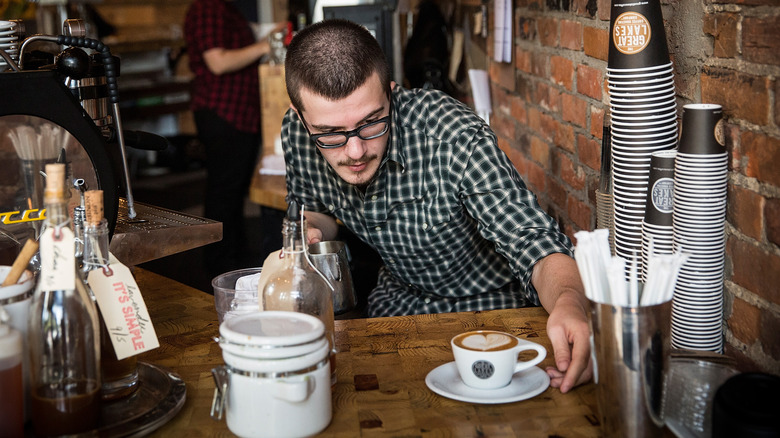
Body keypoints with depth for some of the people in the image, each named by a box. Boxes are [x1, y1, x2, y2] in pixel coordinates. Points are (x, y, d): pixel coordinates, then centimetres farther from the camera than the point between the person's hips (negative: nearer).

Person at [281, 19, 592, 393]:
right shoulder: (297, 133, -16)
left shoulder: (455, 138, -31)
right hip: (397, 302, 5)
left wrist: (569, 303, -58)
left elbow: (534, 243, -36)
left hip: (488, 309, -4)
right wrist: (307, 233, -17)